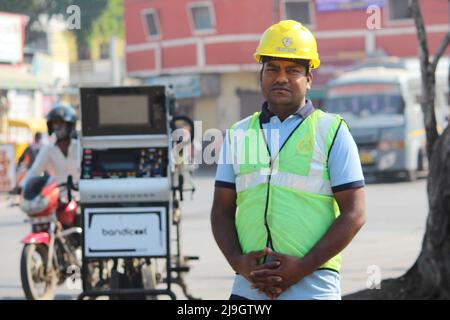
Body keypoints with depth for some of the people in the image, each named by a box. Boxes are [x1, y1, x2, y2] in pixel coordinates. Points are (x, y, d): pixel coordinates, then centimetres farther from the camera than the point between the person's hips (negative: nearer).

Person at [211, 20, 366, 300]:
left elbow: (353, 214, -3)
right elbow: (222, 211, 15)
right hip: (248, 289, 4)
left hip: (312, 288, -4)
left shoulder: (332, 132, 3)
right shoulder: (239, 135, 15)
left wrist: (303, 267, -12)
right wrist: (238, 261, -4)